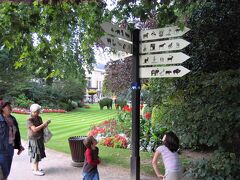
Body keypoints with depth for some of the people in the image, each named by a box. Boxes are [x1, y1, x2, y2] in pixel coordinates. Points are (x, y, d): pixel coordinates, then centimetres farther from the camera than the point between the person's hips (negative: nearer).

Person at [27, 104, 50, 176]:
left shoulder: (39, 118, 7)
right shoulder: (29, 120, -15)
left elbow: (42, 127, 12)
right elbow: (34, 129, -24)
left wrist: (46, 124, -7)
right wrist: (43, 124, -24)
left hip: (40, 139, 7)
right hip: (34, 140, -7)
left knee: (39, 154, 14)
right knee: (35, 154, -1)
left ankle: (36, 167, 27)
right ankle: (35, 170, 8)